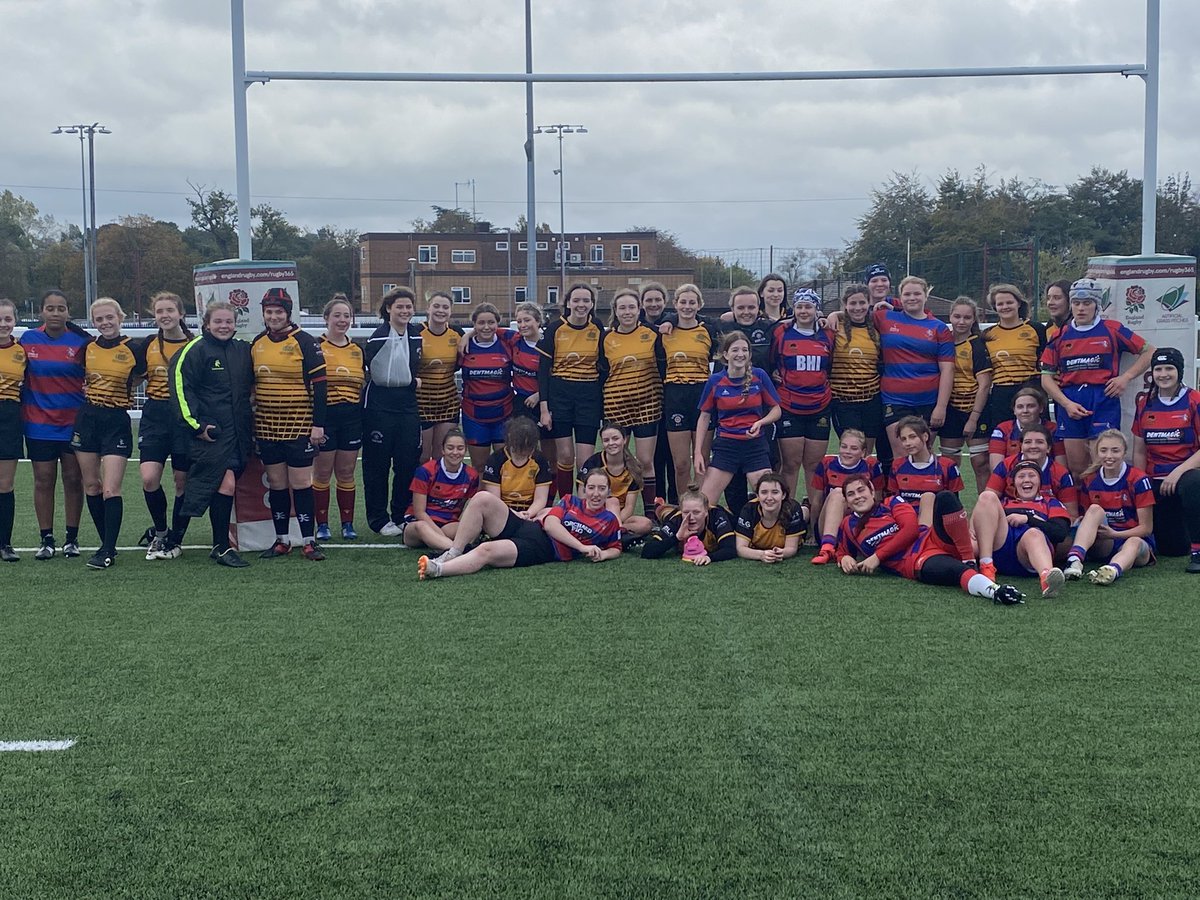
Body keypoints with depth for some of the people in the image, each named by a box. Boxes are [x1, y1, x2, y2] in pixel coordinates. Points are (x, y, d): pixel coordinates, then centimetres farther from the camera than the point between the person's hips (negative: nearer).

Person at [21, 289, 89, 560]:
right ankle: (47, 540, 10)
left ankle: (72, 538, 14)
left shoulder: (82, 341, -5)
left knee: (73, 479, 4)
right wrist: (21, 406, 5)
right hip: (39, 423, 1)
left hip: (74, 423, -1)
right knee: (43, 480, 3)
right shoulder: (28, 339, 1)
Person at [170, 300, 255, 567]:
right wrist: (196, 425, -12)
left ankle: (221, 543, 16)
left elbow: (250, 386, 26)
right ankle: (222, 547, -7)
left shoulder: (243, 350, 12)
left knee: (226, 485, 8)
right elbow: (181, 386, -9)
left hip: (239, 431, 6)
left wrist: (251, 421, 20)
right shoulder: (195, 350, -6)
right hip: (212, 432, -6)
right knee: (226, 484, -14)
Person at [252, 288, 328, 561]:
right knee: (276, 484, 8)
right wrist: (250, 426, 16)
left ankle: (309, 541, 4)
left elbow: (319, 384, -7)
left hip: (299, 426, -5)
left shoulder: (304, 342, -6)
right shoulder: (256, 344, 10)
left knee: (301, 483, -3)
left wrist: (318, 424, -12)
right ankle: (281, 541, 16)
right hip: (267, 427, 5)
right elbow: (250, 385, 19)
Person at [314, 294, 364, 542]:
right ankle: (322, 524, 10)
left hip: (352, 417, 4)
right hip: (324, 416, -4)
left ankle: (348, 524, 15)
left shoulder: (358, 350, 12)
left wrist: (364, 418, 14)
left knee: (346, 473, 8)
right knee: (322, 472, 2)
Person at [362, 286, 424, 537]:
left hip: (407, 403, 5)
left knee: (409, 462, 5)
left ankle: (402, 515, 18)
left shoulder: (417, 335, 8)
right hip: (379, 405, -5)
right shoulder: (378, 337, -9)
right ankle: (379, 519, 10)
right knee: (377, 464, 2)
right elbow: (364, 368, -7)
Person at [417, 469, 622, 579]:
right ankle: (453, 553, -15)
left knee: (486, 550, -33)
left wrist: (602, 554, -9)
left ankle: (436, 569, -46)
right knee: (482, 499, -17)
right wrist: (582, 547, -10)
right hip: (528, 529, 5)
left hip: (542, 551, -5)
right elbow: (550, 523, 1)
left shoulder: (610, 522, 9)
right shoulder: (571, 502, 16)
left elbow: (616, 549, 17)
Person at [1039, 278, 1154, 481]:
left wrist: (1126, 377, -5)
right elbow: (1047, 377, 9)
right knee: (1076, 468, 3)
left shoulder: (1112, 330, 5)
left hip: (1104, 399, -3)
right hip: (1070, 402, 3)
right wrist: (1066, 403, -5)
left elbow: (1149, 352, 8)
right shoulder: (1060, 336, 12)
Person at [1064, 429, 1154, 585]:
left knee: (1134, 543, -38)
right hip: (1102, 546, 3)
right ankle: (1075, 559, -49)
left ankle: (1113, 570, -73)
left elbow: (1146, 528, -6)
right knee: (1095, 509, -25)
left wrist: (1114, 534, -17)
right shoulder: (1090, 480, 5)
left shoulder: (1138, 480, -7)